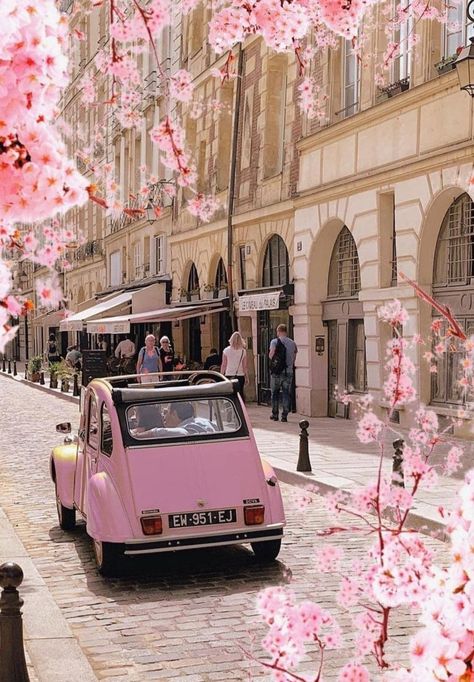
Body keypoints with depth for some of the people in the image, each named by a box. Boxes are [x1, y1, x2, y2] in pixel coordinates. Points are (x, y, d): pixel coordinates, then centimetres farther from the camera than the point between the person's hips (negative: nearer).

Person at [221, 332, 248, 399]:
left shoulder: (226, 350, -4)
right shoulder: (243, 351, -3)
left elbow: (223, 365, -2)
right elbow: (245, 366, -1)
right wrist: (246, 377, 7)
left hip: (229, 376, -1)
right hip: (240, 375, 1)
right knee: (240, 393, 5)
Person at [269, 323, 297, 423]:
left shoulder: (274, 342, -6)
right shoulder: (293, 343, 5)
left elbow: (271, 356, -12)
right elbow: (294, 357, 7)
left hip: (277, 371, -2)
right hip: (289, 371, 2)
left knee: (275, 393, 11)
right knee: (286, 394, 5)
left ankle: (275, 414, 14)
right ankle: (284, 415, 0)